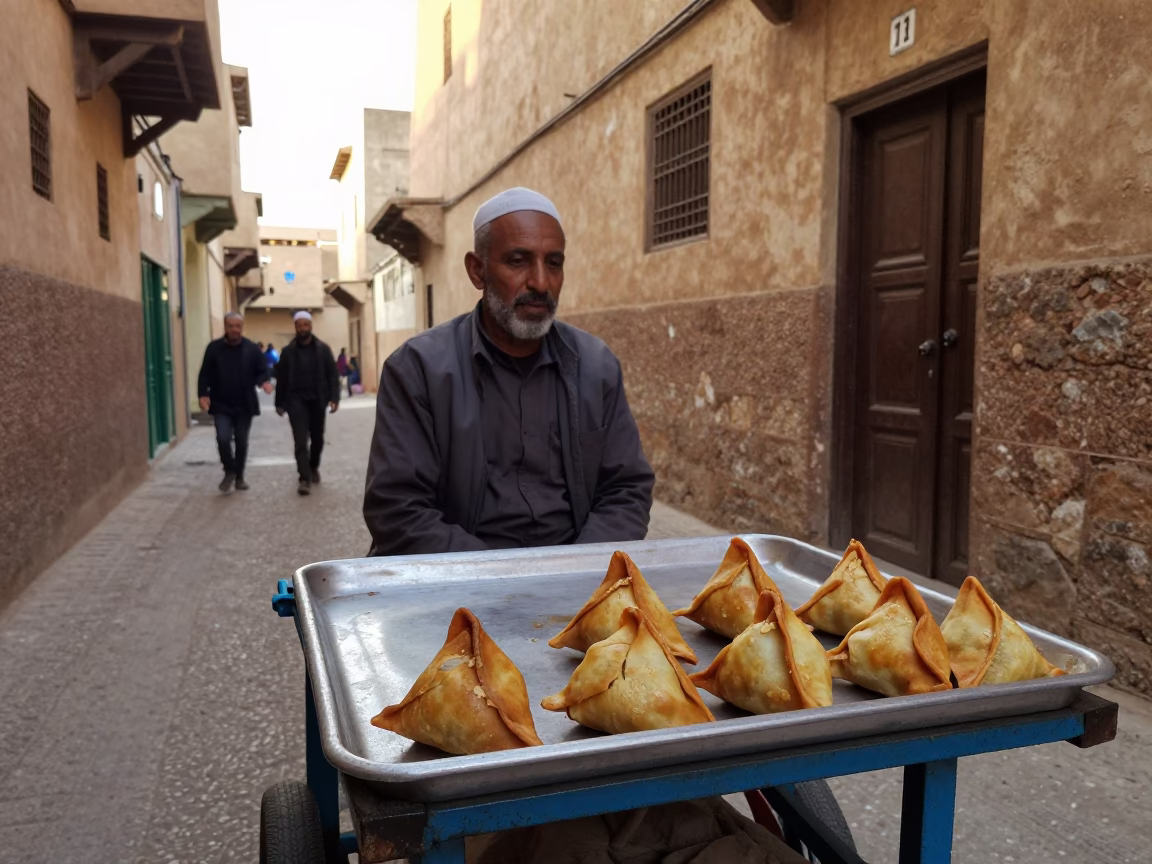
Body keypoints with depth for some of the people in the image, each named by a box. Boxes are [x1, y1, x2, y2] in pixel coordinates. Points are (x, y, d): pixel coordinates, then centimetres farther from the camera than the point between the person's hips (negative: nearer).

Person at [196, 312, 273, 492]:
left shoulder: (252, 348, 0)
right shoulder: (214, 348, -1)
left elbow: (261, 371, 3)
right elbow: (205, 374, 1)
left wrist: (264, 382, -20)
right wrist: (203, 394, -11)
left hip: (244, 405, 1)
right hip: (221, 404, -1)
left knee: (241, 442, 8)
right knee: (223, 438, -15)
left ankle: (239, 476, 25)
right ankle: (229, 471, 8)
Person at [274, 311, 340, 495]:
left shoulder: (323, 349, 2)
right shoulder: (288, 351, 2)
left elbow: (332, 375, 0)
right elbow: (281, 379, 6)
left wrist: (334, 397, -10)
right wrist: (280, 403, 5)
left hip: (317, 400, 1)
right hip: (296, 400, -1)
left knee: (317, 439, 13)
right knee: (301, 441, -9)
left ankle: (314, 468, 36)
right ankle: (305, 478, -9)